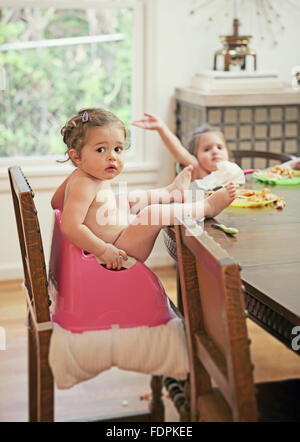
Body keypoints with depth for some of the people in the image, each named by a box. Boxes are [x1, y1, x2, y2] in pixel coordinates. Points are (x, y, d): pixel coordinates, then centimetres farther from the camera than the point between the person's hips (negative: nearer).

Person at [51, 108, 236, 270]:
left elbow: (56, 201, 21)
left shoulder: (80, 175, 5)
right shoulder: (84, 186, -26)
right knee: (153, 213, -24)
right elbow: (70, 227, -37)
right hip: (117, 252, -11)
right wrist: (104, 250, -33)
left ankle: (171, 192, 49)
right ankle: (207, 206, -7)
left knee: (130, 199, 29)